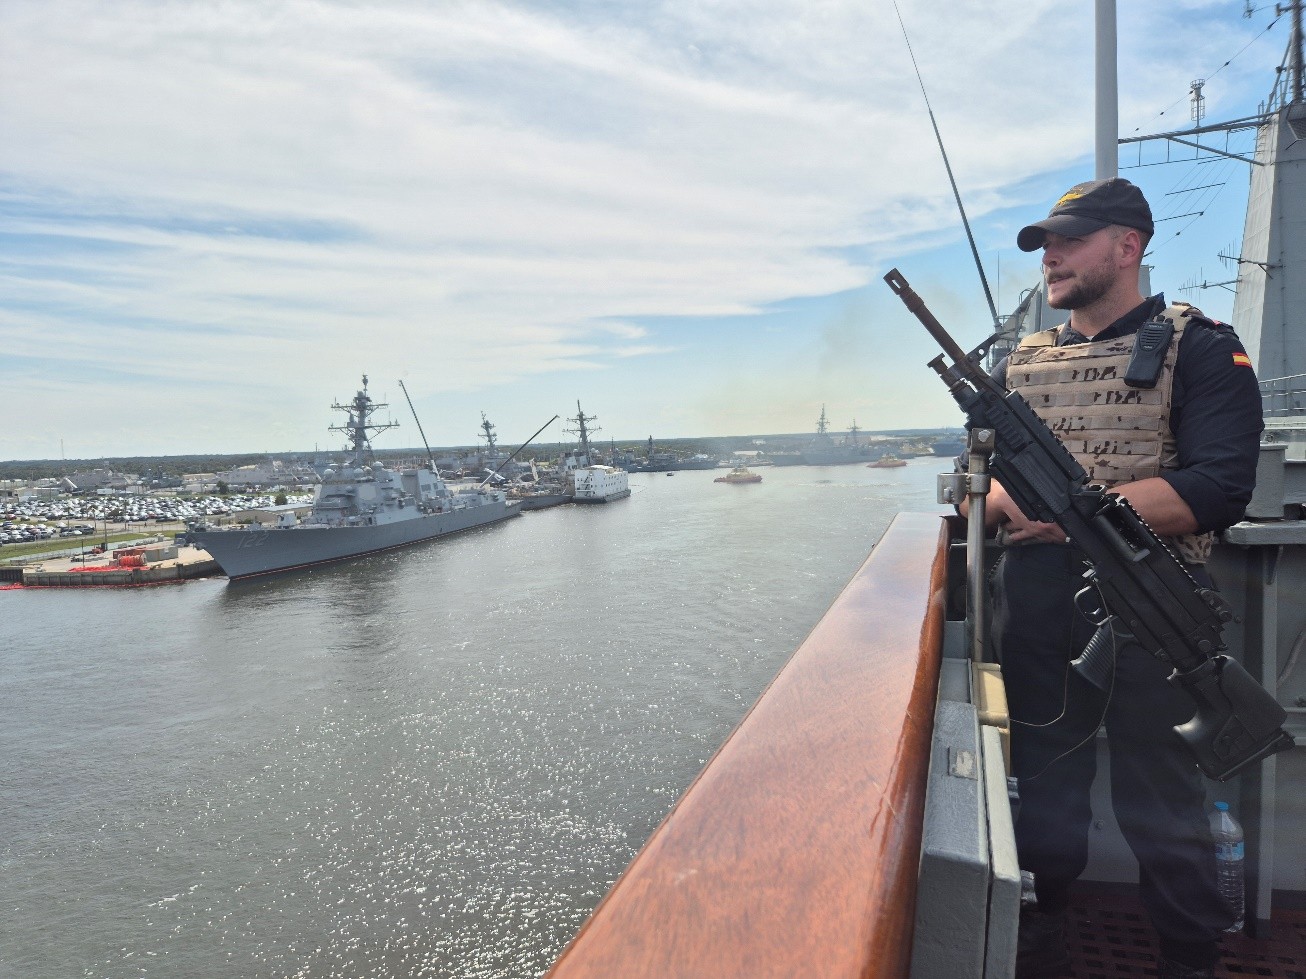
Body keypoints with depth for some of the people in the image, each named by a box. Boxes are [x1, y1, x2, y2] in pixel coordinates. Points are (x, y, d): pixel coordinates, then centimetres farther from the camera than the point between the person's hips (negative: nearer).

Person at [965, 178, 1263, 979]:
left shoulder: (1200, 348, -2)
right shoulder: (1022, 362, 13)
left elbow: (1220, 490, -13)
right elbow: (988, 478, 12)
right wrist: (1003, 498, -11)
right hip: (1035, 608, 5)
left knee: (1163, 800, 8)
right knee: (1044, 782, 16)